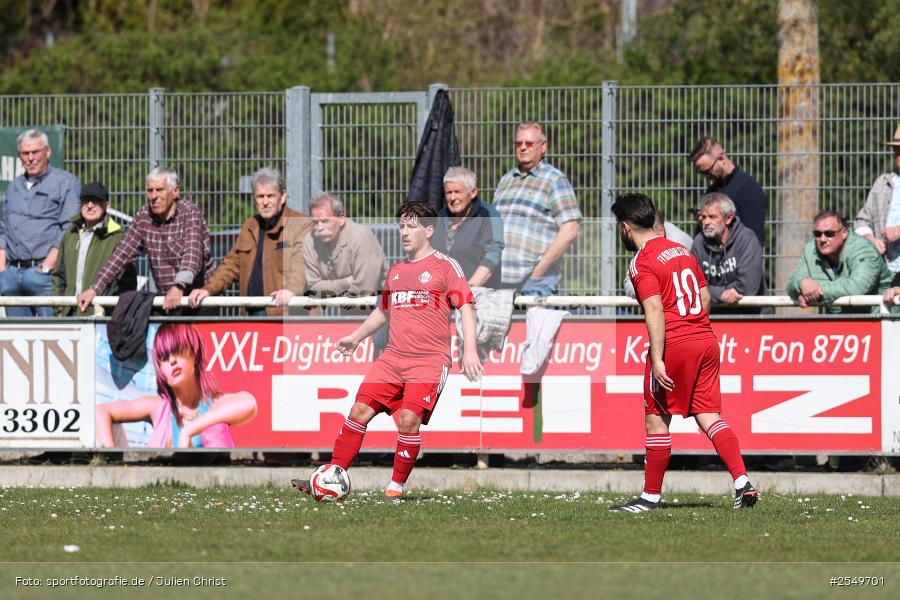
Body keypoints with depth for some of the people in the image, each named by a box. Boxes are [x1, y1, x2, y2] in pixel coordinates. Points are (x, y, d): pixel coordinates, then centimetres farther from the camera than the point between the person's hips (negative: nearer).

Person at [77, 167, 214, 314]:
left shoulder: (190, 213, -8)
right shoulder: (143, 217, 6)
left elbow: (192, 253, -23)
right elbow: (122, 255, 7)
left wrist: (179, 287, -41)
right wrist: (93, 289, -1)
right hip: (165, 301, 4)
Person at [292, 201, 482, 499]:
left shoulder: (446, 266, -2)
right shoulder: (396, 270, 17)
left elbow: (466, 307, -8)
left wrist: (469, 351, -19)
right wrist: (356, 336, 34)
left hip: (430, 361, -6)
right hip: (393, 358, 6)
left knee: (409, 418, -19)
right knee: (360, 410, -4)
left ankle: (397, 486, -6)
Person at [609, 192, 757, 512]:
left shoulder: (642, 262, -8)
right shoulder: (682, 250, 16)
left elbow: (654, 310, -18)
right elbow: (705, 296, 18)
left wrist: (658, 360, -21)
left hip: (673, 345, -7)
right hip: (706, 341, 7)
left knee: (657, 419, 4)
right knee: (709, 417, 5)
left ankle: (651, 495, 10)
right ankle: (742, 482, -11)